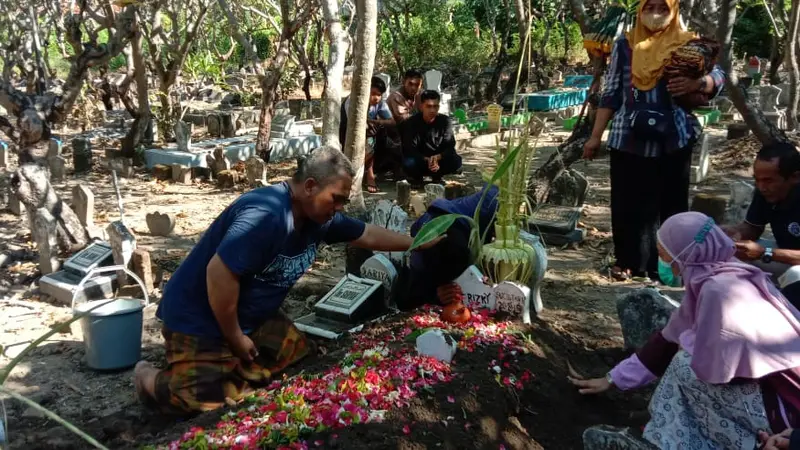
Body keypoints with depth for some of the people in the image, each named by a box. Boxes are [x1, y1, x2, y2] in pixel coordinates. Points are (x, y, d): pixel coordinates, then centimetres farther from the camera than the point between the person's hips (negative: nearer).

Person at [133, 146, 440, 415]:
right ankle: (151, 379, 10)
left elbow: (368, 235, 12)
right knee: (218, 400, -18)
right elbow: (219, 273, -34)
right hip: (199, 320, -9)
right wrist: (235, 338, -22)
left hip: (254, 317, 9)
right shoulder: (266, 215, -32)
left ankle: (231, 364, 21)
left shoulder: (320, 216, -2)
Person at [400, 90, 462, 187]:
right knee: (409, 163, -35)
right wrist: (427, 160, -37)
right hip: (420, 160, -2)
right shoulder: (412, 123, -13)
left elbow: (450, 146, -13)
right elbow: (409, 149, -19)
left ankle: (437, 176, 5)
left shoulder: (444, 121, -7)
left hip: (439, 160, 2)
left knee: (456, 161, -26)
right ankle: (416, 177, 2)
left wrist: (437, 157, -35)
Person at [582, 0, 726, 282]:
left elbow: (718, 76, 0)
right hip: (628, 139, 1)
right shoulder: (625, 45, 6)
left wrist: (697, 83, -22)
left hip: (672, 140, 0)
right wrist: (595, 136, 4)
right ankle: (627, 261, 20)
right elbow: (611, 94, 7)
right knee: (627, 203, 5)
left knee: (671, 203, 5)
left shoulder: (687, 43, 4)